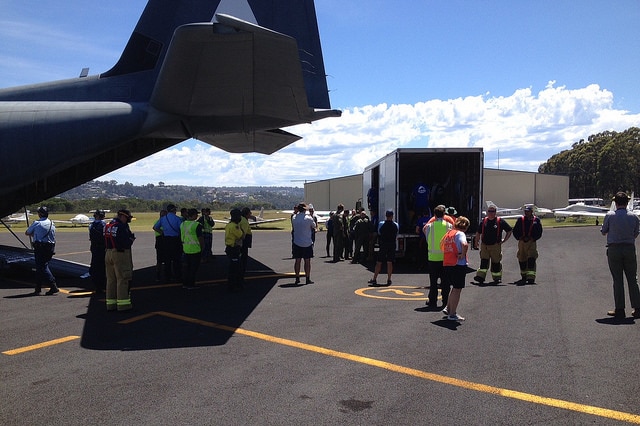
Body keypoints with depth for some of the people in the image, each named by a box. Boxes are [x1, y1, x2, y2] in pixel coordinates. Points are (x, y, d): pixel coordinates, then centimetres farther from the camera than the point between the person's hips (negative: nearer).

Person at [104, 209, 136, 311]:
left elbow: (105, 242, 17)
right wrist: (132, 238, 1)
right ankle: (123, 303, -1)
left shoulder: (107, 226, 12)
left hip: (108, 254, 8)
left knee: (111, 279, 13)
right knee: (122, 279, -3)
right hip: (120, 254, -8)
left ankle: (110, 303, 19)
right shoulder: (122, 226, -15)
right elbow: (127, 242, -19)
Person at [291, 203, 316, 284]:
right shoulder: (309, 218, -11)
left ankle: (297, 278, 12)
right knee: (307, 261, 4)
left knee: (297, 261, 8)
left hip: (297, 243, 3)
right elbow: (314, 226, 4)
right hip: (307, 243, -3)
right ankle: (307, 279, 7)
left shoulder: (294, 218, -2)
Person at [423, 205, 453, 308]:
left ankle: (432, 302, 12)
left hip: (433, 257, -1)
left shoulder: (430, 226, -4)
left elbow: (427, 240, 4)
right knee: (445, 281, 9)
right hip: (446, 257, 1)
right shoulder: (449, 226, -3)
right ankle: (445, 302, 13)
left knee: (433, 281, 8)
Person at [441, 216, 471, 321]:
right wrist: (463, 255, -18)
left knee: (454, 288, 23)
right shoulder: (460, 234, -12)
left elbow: (441, 245, 27)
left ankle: (448, 308, 24)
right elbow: (464, 244, -32)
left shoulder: (448, 233, 12)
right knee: (457, 289, 2)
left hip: (447, 264, 8)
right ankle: (452, 314, 6)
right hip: (458, 264, -7)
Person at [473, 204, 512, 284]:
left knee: (496, 262, 6)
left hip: (495, 246, -2)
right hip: (484, 245, 3)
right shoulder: (484, 221, 8)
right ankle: (480, 276, -5)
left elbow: (509, 230, 5)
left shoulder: (500, 221, -3)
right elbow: (478, 233, 17)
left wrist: (504, 240, 1)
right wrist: (476, 243, 12)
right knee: (483, 261, -3)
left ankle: (497, 278, 19)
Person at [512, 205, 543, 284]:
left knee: (531, 259, -14)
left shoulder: (536, 220, 4)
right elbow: (515, 231, 9)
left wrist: (532, 238, -10)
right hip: (521, 242, 3)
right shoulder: (520, 220, 8)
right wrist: (519, 238, -6)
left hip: (532, 242, -3)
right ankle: (524, 277, 22)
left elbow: (539, 232, 3)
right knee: (522, 260, 7)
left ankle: (531, 277, -16)